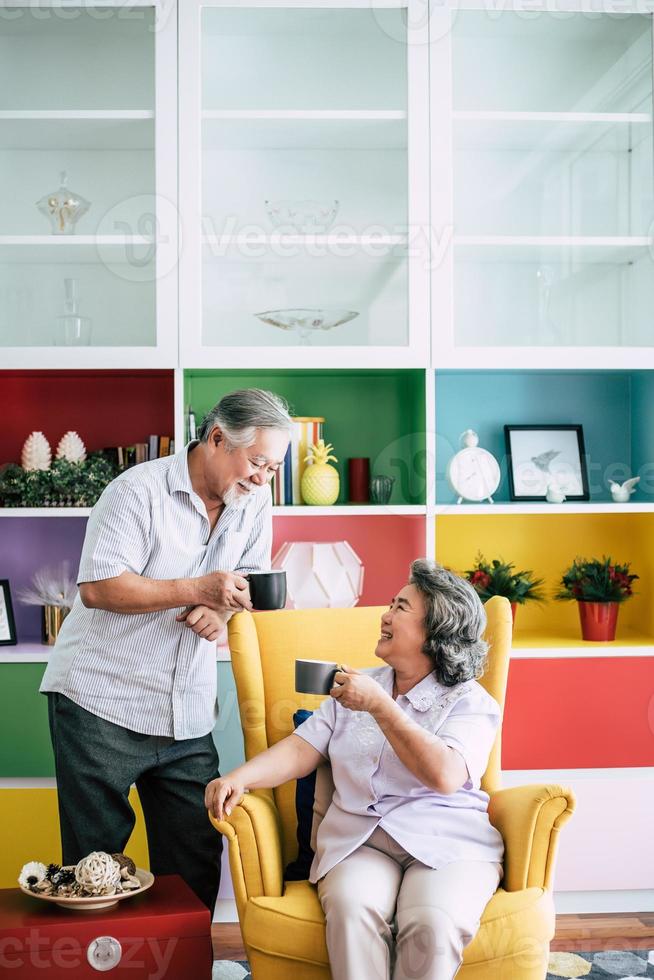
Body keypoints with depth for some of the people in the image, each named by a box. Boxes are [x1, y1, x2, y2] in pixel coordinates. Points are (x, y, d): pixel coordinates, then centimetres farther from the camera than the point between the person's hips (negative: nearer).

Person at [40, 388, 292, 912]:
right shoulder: (139, 490, -13)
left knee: (197, 862, 7)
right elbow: (97, 588, -19)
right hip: (101, 703, -5)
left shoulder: (254, 502, 5)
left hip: (187, 718, 5)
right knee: (94, 863, 4)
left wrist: (220, 610, -10)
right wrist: (197, 589, -25)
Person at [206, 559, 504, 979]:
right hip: (359, 843, 3)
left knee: (433, 925, -34)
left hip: (447, 846, -3)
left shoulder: (470, 702, 3)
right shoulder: (356, 686, 20)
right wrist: (239, 778, -7)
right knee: (352, 909, -32)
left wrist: (379, 705, -14)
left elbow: (445, 775, -16)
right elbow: (302, 750, 11)